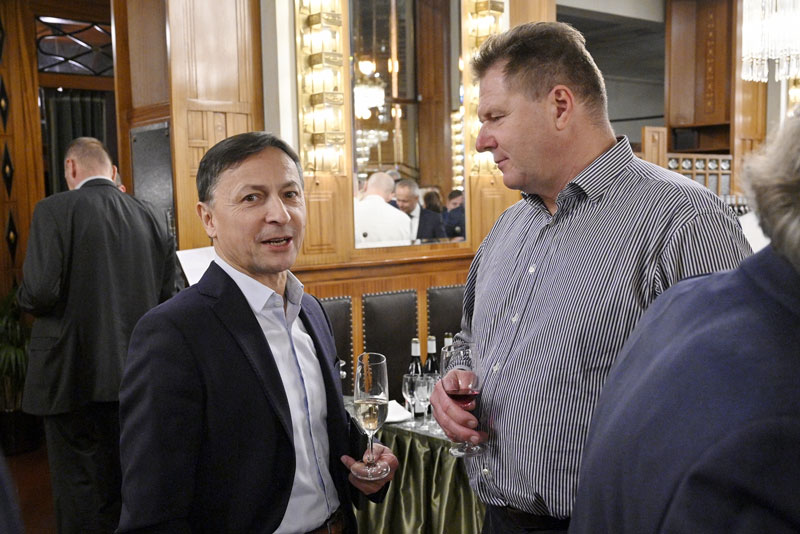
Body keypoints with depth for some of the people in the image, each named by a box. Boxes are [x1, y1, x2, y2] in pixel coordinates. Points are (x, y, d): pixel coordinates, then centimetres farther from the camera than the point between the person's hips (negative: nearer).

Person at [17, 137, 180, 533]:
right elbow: (166, 294, 5)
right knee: (125, 482, 18)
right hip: (136, 377, 5)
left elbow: (40, 292, -17)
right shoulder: (152, 217, 4)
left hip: (75, 376, -5)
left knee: (80, 489, 6)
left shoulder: (55, 211, -10)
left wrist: (26, 300, 5)